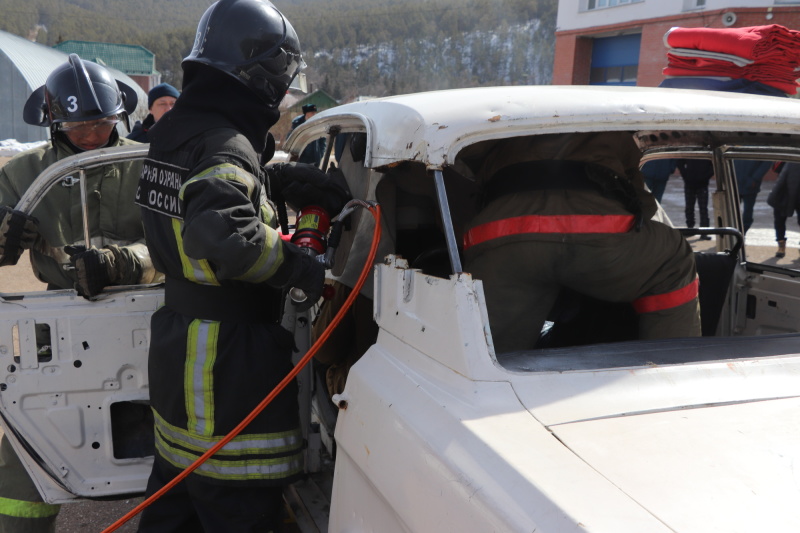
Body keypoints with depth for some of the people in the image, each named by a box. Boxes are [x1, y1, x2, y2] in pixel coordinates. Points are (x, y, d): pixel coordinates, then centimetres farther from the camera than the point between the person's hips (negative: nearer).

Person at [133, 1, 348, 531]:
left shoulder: (176, 130, 8)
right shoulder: (224, 147, -22)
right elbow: (225, 235, -38)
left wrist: (286, 177, 3)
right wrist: (306, 270, -27)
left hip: (178, 342, 10)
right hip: (227, 359, -10)